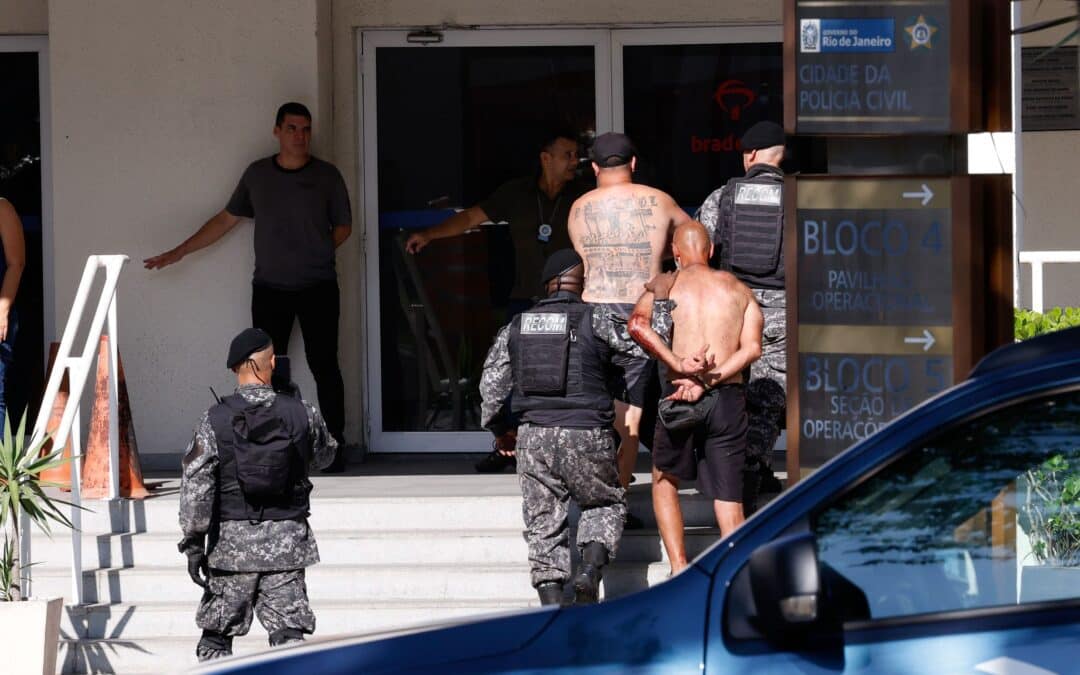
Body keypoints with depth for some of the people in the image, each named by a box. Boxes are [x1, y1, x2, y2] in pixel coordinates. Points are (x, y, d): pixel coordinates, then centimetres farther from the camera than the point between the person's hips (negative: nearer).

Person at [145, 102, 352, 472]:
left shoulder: (326, 176, -2)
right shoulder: (257, 174, 4)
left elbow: (343, 226, 8)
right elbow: (225, 220, 12)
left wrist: (313, 256, -4)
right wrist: (179, 252, 10)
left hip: (318, 288, -2)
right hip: (269, 288, 2)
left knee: (323, 365, -2)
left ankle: (335, 444, 5)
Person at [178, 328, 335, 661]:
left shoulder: (215, 420, -8)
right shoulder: (302, 413, -4)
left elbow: (196, 485, -11)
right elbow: (324, 455, 17)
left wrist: (193, 543, -5)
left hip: (232, 542, -1)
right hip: (286, 540, 1)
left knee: (216, 637, 10)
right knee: (288, 636, 1)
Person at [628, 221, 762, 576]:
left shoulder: (666, 283, 9)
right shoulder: (739, 289, 15)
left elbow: (637, 324, -12)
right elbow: (752, 347, -1)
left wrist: (678, 366, -15)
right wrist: (709, 381, -10)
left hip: (680, 398, -1)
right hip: (729, 398, 1)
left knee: (665, 480, 20)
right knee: (728, 497, 4)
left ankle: (679, 568, 6)